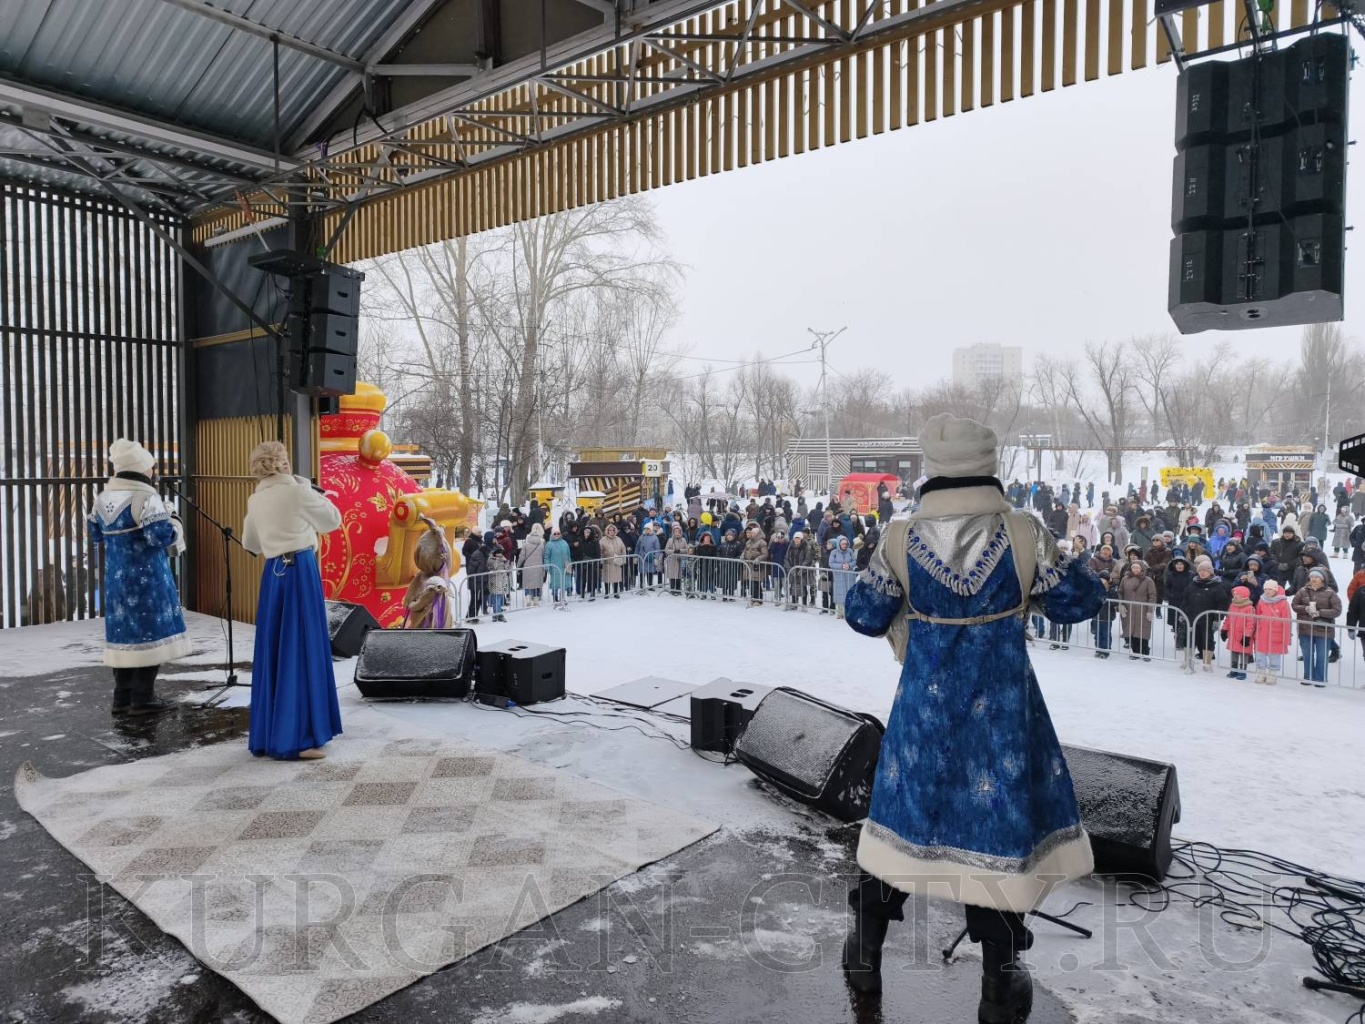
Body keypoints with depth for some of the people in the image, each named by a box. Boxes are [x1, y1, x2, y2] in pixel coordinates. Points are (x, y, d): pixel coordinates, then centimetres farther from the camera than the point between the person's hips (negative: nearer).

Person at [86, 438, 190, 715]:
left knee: (125, 633, 13)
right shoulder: (145, 498, -16)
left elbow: (94, 536, 19)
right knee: (148, 632, 0)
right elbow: (161, 536, -22)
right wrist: (175, 525, -2)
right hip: (146, 577, -7)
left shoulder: (102, 499, 8)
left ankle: (122, 698, 19)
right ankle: (142, 699, 3)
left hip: (116, 577, 7)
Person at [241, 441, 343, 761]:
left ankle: (267, 736, 21)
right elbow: (333, 520, 4)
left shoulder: (255, 500, 11)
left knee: (272, 651, 12)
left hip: (272, 573, 7)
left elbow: (249, 542, 23)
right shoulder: (298, 492, -9)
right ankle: (296, 739, -1)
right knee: (300, 651, -4)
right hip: (301, 572, -7)